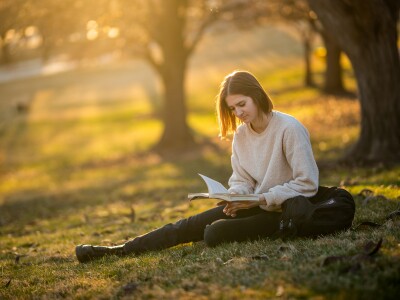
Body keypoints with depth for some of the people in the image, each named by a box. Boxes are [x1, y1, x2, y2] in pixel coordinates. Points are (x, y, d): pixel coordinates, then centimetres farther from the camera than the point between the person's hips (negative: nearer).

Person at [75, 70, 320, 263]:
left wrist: (262, 199, -23)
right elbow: (241, 181, 9)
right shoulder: (241, 134, 4)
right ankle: (119, 250, -8)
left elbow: (307, 184, -20)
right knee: (189, 226, -7)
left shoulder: (289, 129, -18)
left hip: (280, 211, -6)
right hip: (255, 205, 6)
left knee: (215, 233, -27)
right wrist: (236, 197, -16)